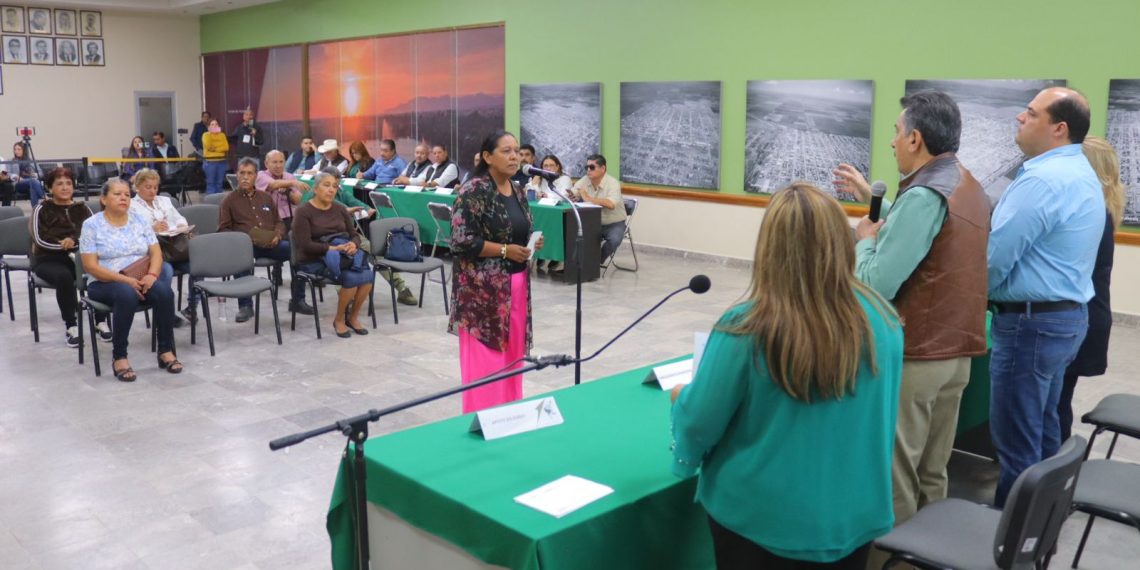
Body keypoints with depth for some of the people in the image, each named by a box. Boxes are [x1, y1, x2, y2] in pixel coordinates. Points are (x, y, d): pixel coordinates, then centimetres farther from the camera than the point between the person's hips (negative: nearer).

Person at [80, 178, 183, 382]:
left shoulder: (140, 221, 9)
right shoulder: (91, 225, -3)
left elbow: (156, 253, 4)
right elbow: (91, 266, -10)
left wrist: (151, 275, -18)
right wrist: (125, 280, -21)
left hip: (140, 280, 3)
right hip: (105, 283, -3)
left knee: (164, 290, -29)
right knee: (126, 294, -37)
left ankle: (166, 351, -19)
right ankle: (119, 357, -26)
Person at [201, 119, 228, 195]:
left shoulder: (222, 135, 10)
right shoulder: (206, 135, 3)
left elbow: (226, 147, -2)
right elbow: (208, 146, -15)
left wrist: (215, 149, -11)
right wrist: (211, 133, -7)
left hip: (221, 161, 3)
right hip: (210, 161, -3)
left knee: (219, 183, 5)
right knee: (210, 182, -4)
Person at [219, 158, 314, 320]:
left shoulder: (266, 198, 24)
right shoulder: (229, 201, 13)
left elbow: (279, 222, 25)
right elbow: (223, 229, 7)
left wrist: (277, 235, 1)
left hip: (270, 244, 3)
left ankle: (297, 300, -11)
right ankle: (245, 305, -29)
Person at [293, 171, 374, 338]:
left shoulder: (340, 209, 12)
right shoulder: (304, 211, -6)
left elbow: (355, 235, 10)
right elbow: (305, 245, -14)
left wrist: (353, 245, -14)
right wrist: (331, 248, -23)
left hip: (341, 254, 5)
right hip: (314, 260, -5)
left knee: (367, 275, -26)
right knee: (351, 278, -30)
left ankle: (353, 316, -4)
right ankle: (339, 319, -7)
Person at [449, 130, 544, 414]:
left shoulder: (518, 191, 10)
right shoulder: (473, 191, -13)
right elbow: (461, 241, -18)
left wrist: (532, 243, 0)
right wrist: (505, 250, -18)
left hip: (516, 284, 8)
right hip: (482, 288, -8)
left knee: (512, 353, 12)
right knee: (485, 358, -3)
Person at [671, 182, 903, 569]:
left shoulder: (745, 329, -24)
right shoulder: (882, 320, -12)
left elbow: (700, 423, -14)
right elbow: (881, 415, 4)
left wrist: (682, 399, 7)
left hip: (758, 518, -3)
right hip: (852, 518, 3)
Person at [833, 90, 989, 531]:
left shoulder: (924, 196, -20)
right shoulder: (966, 185, 10)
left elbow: (876, 286, -23)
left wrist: (865, 239, -5)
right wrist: (874, 201, 22)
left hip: (914, 356, -9)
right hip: (955, 351, 9)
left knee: (894, 474, 3)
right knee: (932, 472, 17)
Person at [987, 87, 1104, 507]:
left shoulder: (1042, 179, -20)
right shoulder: (1082, 175, 14)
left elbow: (996, 257, -20)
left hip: (1031, 321, -10)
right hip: (1068, 315, 10)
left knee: (1017, 443, 0)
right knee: (1043, 433, 19)